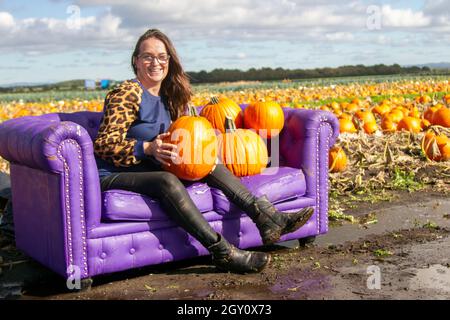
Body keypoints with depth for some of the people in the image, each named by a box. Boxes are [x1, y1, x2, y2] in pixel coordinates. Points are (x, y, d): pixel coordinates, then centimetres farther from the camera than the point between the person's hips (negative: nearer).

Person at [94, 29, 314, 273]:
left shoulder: (167, 96, 13)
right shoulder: (127, 94, -12)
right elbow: (103, 144, -18)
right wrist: (147, 148, -30)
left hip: (148, 169, 8)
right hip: (114, 176, -7)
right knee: (167, 181, -35)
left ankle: (265, 216, -22)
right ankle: (222, 252, -40)